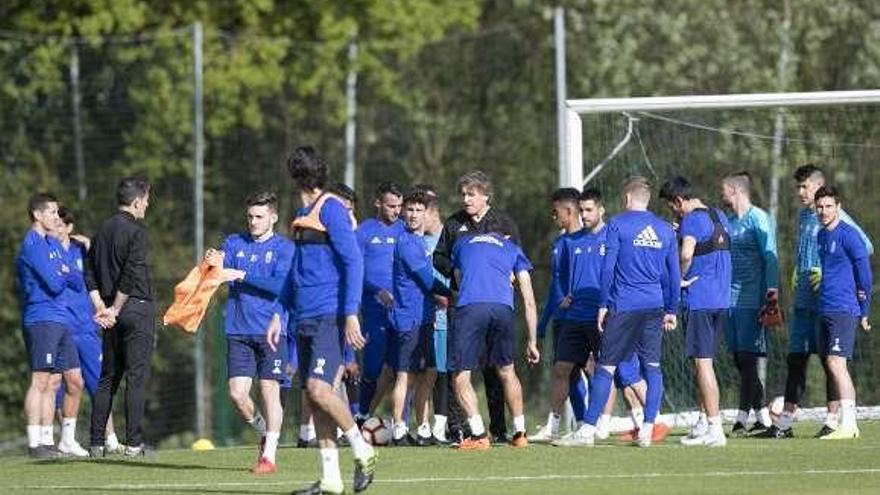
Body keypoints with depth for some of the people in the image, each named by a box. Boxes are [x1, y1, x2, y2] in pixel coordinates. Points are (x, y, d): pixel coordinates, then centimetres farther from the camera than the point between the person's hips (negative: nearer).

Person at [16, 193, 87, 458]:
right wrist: (65, 275, 4)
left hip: (61, 321, 9)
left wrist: (64, 275, -4)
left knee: (75, 383, 9)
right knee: (42, 381, -10)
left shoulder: (54, 244, 19)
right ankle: (35, 443, -10)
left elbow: (78, 283, 15)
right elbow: (54, 283, -17)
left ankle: (67, 440, 16)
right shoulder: (32, 244, -9)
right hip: (42, 320, -9)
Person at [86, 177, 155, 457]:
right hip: (137, 308, -7)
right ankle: (134, 442, -7)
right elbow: (132, 275, -19)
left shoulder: (103, 231, 13)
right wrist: (115, 309, -12)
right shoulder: (136, 231, -11)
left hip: (112, 315, 7)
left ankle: (97, 443, 9)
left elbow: (90, 275, 11)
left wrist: (101, 307, 4)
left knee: (108, 378, 11)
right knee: (136, 376, -5)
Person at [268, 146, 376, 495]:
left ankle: (362, 450, -1)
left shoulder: (331, 209, -8)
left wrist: (351, 314, -20)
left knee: (319, 389, -20)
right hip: (305, 319, 9)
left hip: (330, 317, -9)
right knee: (314, 396, 4)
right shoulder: (304, 215, 18)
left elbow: (353, 261, -14)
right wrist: (279, 315, 24)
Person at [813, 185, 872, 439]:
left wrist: (863, 312, -2)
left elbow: (864, 273, -6)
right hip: (825, 311, 9)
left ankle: (848, 425, -17)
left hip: (844, 311, -9)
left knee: (836, 363, -15)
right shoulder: (821, 236, 16)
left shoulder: (848, 235, -8)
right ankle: (849, 424, 11)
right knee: (831, 366, 7)